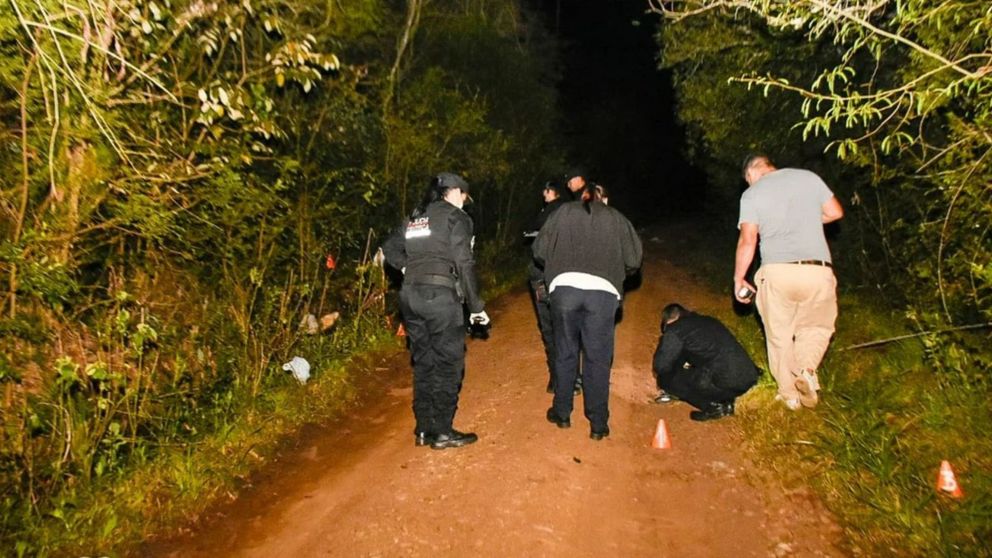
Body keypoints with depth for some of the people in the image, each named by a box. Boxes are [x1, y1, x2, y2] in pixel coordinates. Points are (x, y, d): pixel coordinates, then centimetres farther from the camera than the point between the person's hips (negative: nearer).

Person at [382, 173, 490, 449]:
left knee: (423, 363, 14)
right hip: (440, 294, -7)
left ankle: (424, 430, 20)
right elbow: (464, 263, -8)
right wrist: (476, 306, -4)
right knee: (448, 364, 3)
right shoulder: (456, 217, -1)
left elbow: (390, 248, 23)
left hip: (410, 295, 7)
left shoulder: (415, 217, 19)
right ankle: (442, 432, 9)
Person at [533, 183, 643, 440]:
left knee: (565, 353, 14)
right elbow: (633, 260, 12)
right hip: (603, 291, 0)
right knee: (598, 358, 7)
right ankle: (598, 424, 12)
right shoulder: (616, 219, 15)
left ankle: (562, 413, 25)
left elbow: (540, 251, 13)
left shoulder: (564, 212, 15)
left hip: (565, 287, 1)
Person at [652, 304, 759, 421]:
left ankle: (713, 407, 3)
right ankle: (726, 401, 15)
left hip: (724, 382, -8)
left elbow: (661, 366, 0)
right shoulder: (709, 321, 25)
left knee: (666, 378, 5)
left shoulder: (674, 330, 2)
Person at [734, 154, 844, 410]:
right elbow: (835, 212, 14)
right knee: (817, 326, 23)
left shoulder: (751, 194, 3)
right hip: (818, 270, 2)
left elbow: (747, 241, -4)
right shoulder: (808, 177, 9)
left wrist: (738, 278, 5)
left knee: (779, 336, 15)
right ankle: (807, 369, -1)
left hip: (777, 271, -2)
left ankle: (789, 394, 22)